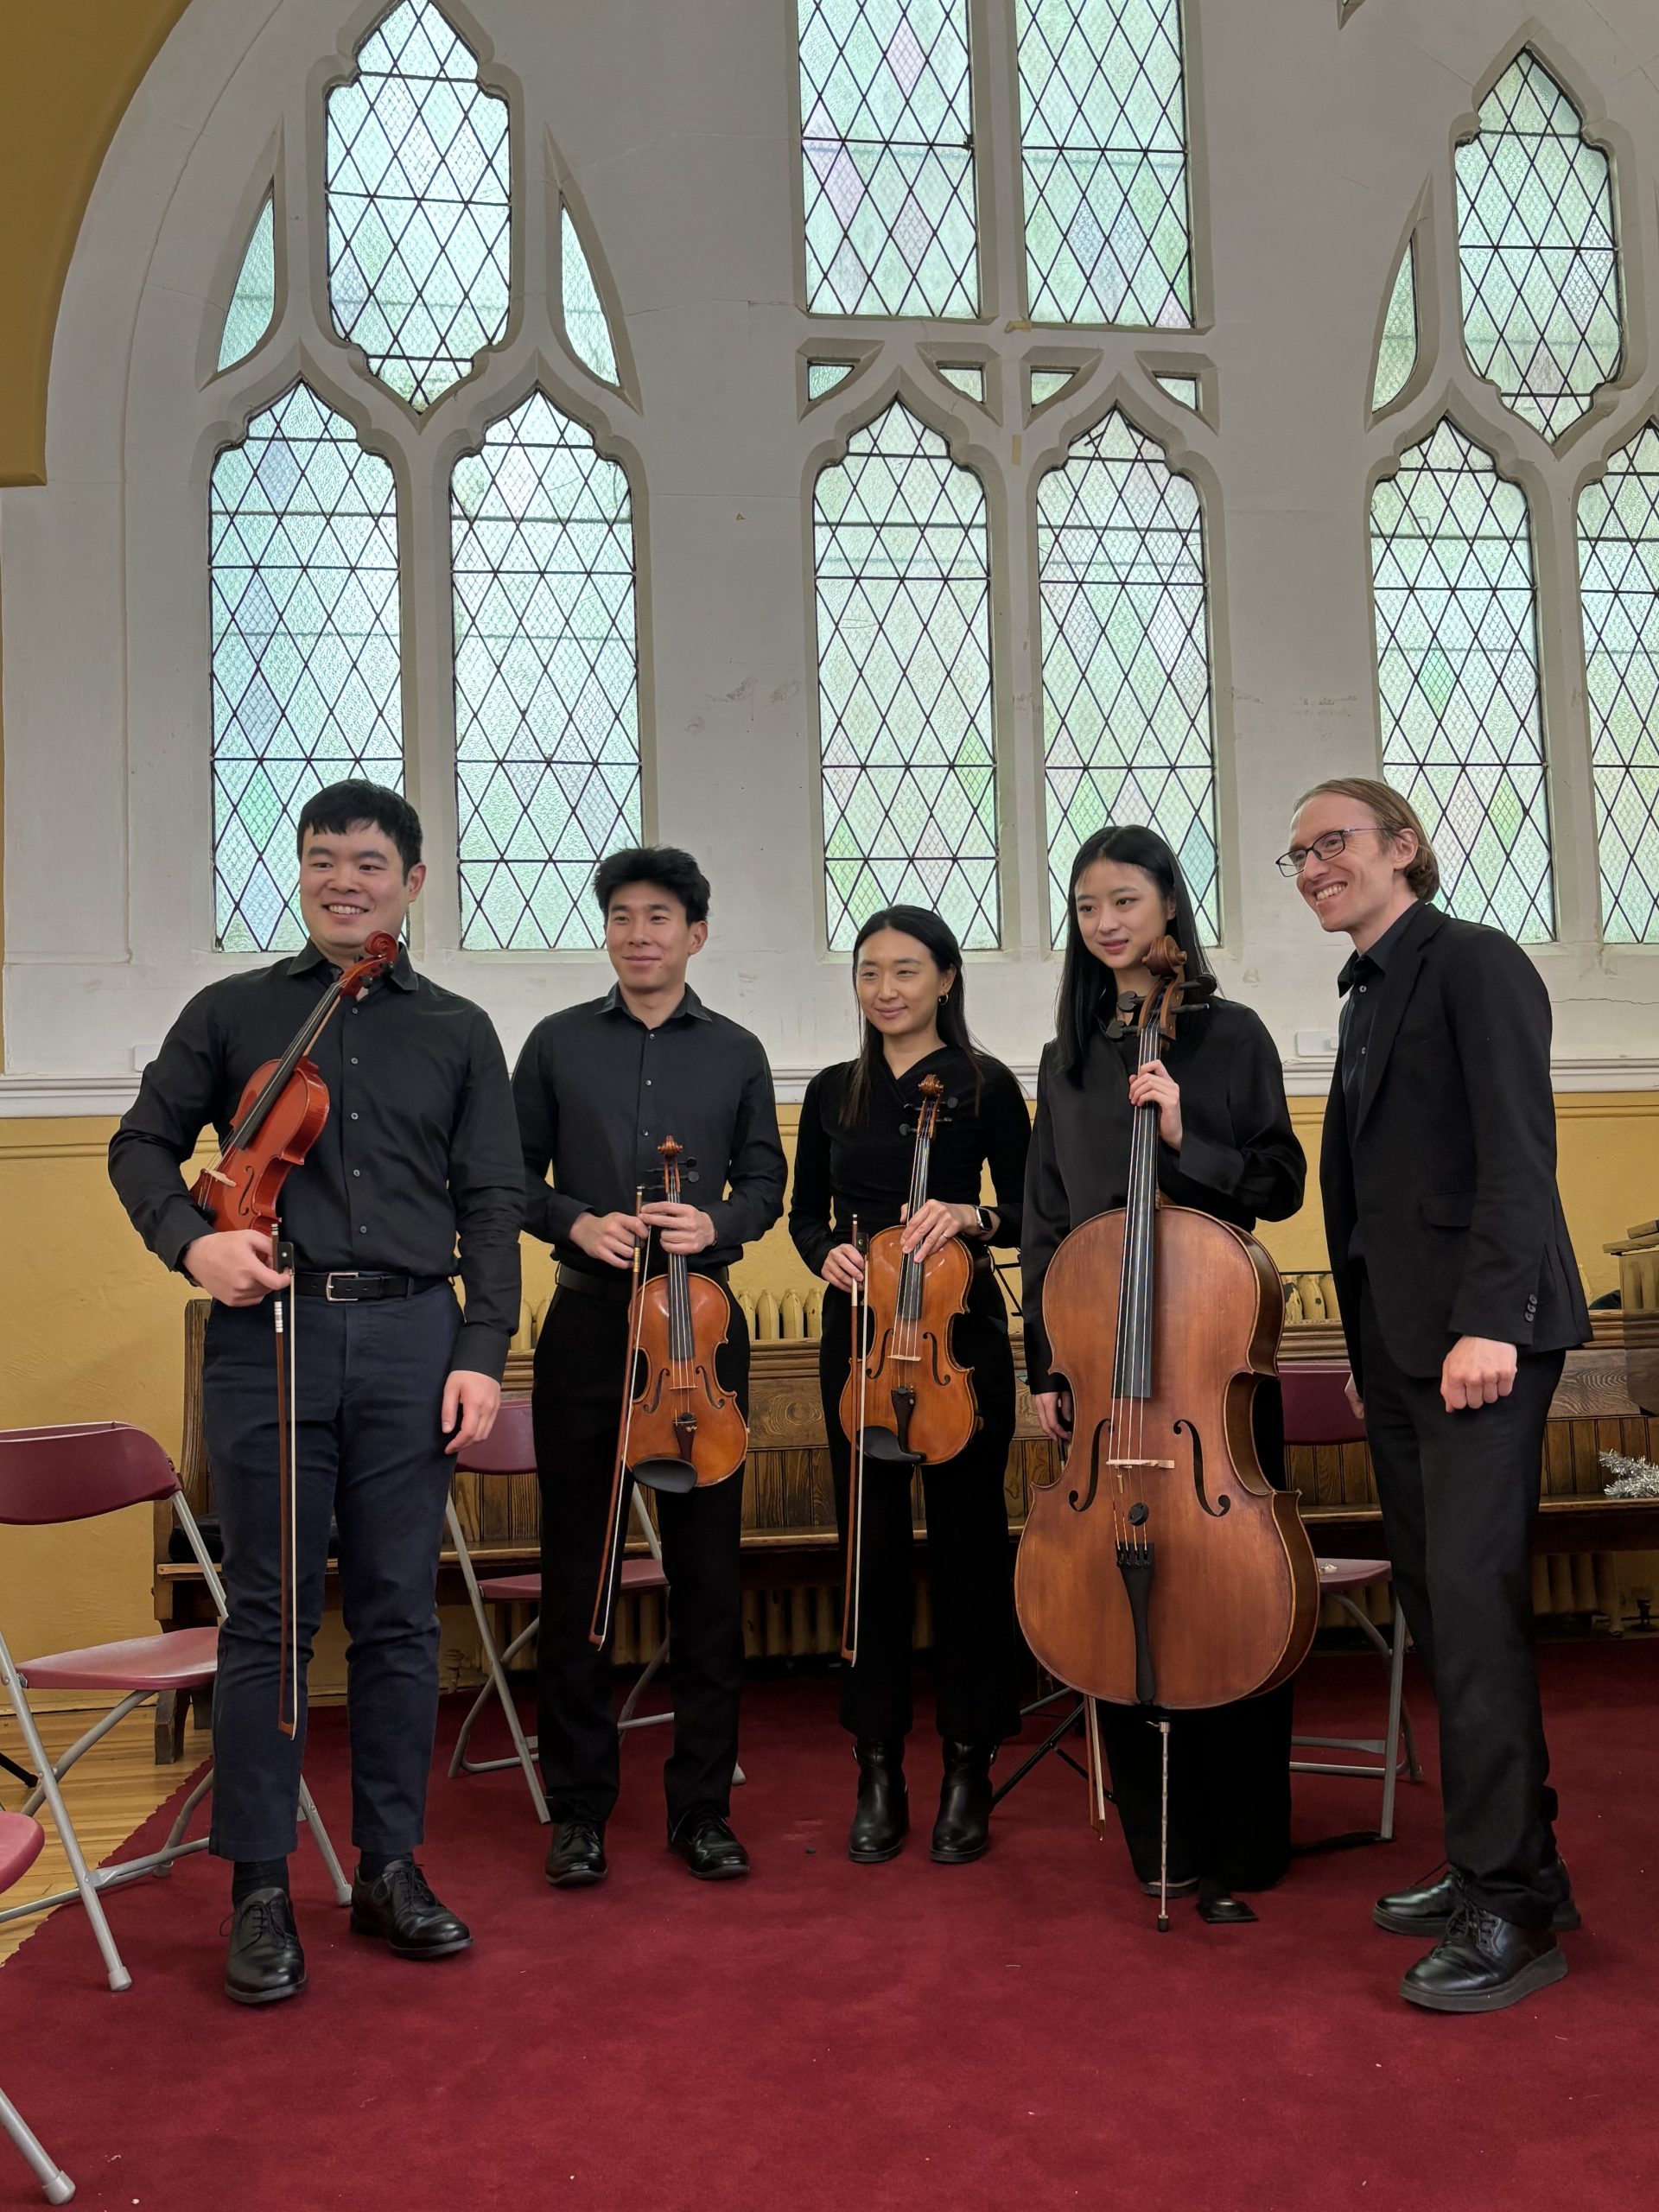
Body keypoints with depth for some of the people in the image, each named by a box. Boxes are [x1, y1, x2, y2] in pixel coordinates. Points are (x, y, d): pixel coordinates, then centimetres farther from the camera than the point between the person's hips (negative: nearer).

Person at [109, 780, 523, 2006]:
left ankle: (391, 1866, 21)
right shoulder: (231, 1012, 11)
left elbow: (492, 1204, 8)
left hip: (411, 1338, 1)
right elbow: (144, 1143, 12)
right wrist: (190, 1238, -8)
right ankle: (261, 1889, 14)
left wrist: (483, 1351, -2)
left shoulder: (459, 1032, 12)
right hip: (268, 1332, -1)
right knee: (269, 1616, 3)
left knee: (399, 1615, 7)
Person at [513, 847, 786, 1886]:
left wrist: (719, 1222, -10)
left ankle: (703, 1805, 18)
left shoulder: (737, 1053, 8)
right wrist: (575, 1220, -11)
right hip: (589, 1322, 0)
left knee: (708, 1568, 4)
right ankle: (580, 1807, 17)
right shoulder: (558, 1043, 7)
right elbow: (514, 1176, 8)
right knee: (576, 1566, 4)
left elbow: (765, 1183, 11)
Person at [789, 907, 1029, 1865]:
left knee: (967, 1542, 2)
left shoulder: (985, 1085, 0)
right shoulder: (833, 1092, 10)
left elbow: (1027, 1212, 1)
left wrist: (970, 1217, -18)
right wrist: (825, 1250, -4)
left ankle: (969, 1769, 15)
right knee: (872, 1543, 6)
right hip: (859, 1330, 3)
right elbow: (807, 1210, 16)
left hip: (961, 1328, -3)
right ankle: (880, 1770, 18)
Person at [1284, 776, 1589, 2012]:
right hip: (1399, 1342, 9)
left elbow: (1517, 1151, -16)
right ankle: (1505, 1865, 21)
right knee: (1436, 1601, 10)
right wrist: (1369, 1350, 18)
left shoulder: (1473, 963, -6)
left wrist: (1491, 1317, -24)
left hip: (1479, 1335, -9)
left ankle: (1510, 1908, -1)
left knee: (1474, 1597, -10)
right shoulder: (1368, 997, 20)